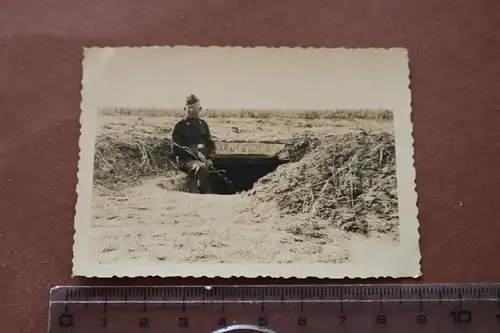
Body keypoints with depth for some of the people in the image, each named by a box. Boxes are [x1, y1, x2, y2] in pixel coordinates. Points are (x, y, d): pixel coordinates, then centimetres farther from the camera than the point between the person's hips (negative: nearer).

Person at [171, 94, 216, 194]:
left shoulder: (203, 124, 18)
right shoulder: (180, 126, 3)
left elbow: (211, 143, 16)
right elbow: (177, 148, -3)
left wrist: (210, 158, -4)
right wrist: (195, 153, -15)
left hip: (204, 158, 6)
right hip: (187, 158, -5)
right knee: (202, 168, -38)